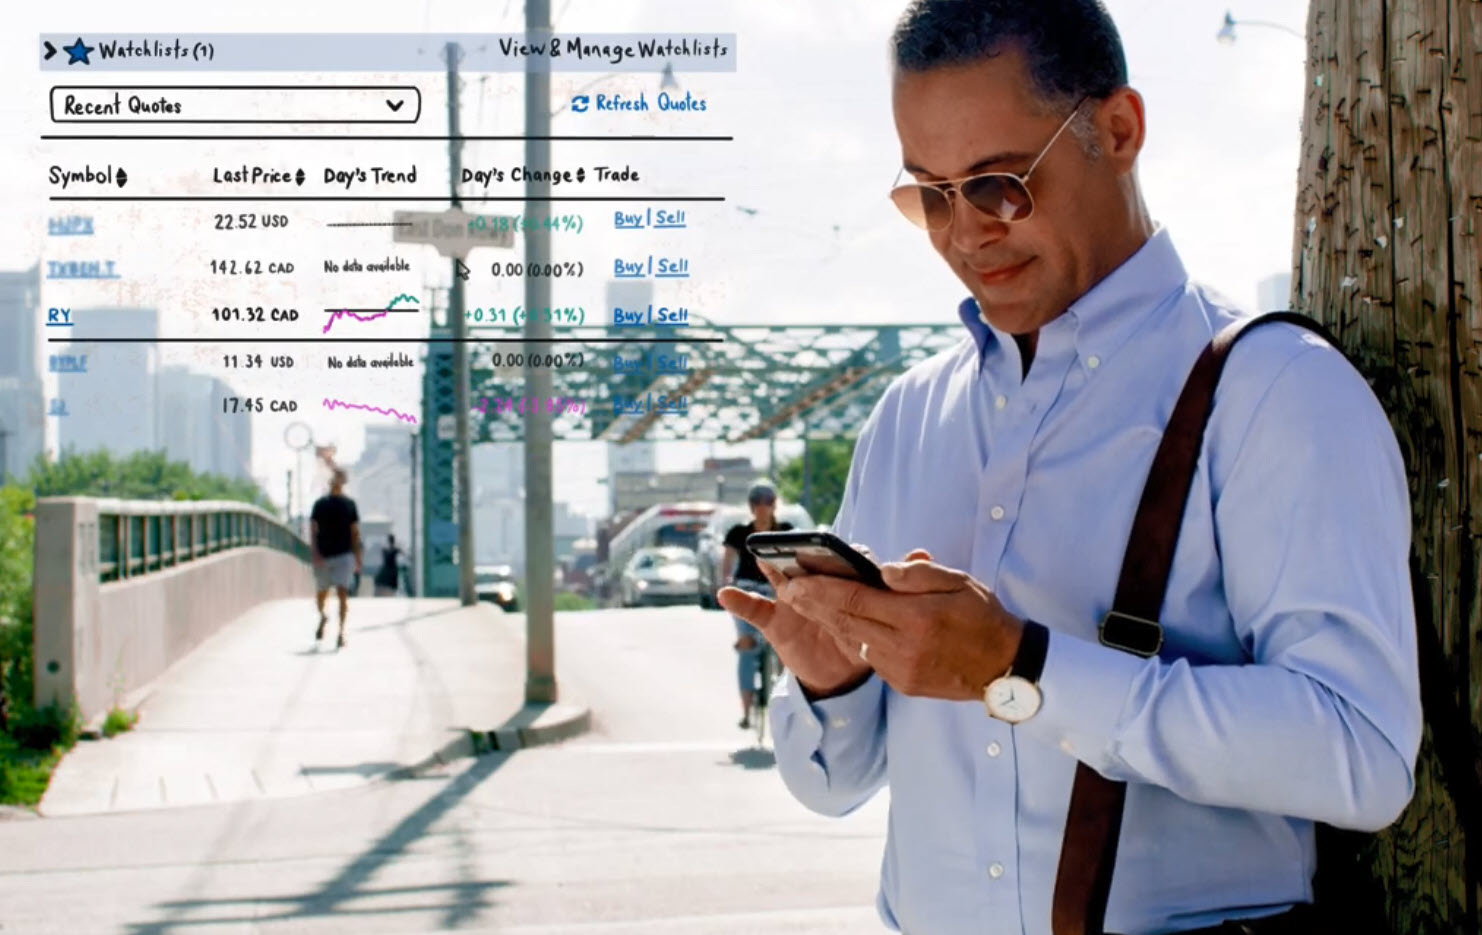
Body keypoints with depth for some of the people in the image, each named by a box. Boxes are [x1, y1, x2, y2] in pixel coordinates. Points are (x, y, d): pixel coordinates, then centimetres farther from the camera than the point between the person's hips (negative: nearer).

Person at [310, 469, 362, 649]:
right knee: (321, 593, 11)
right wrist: (315, 554, -10)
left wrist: (357, 558, 5)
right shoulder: (320, 504, 4)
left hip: (344, 555, -1)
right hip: (323, 556, 1)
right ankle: (322, 617, 41)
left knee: (342, 593, -12)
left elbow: (355, 532, 9)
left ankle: (341, 632, -10)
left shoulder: (349, 504, 6)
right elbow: (313, 530, 2)